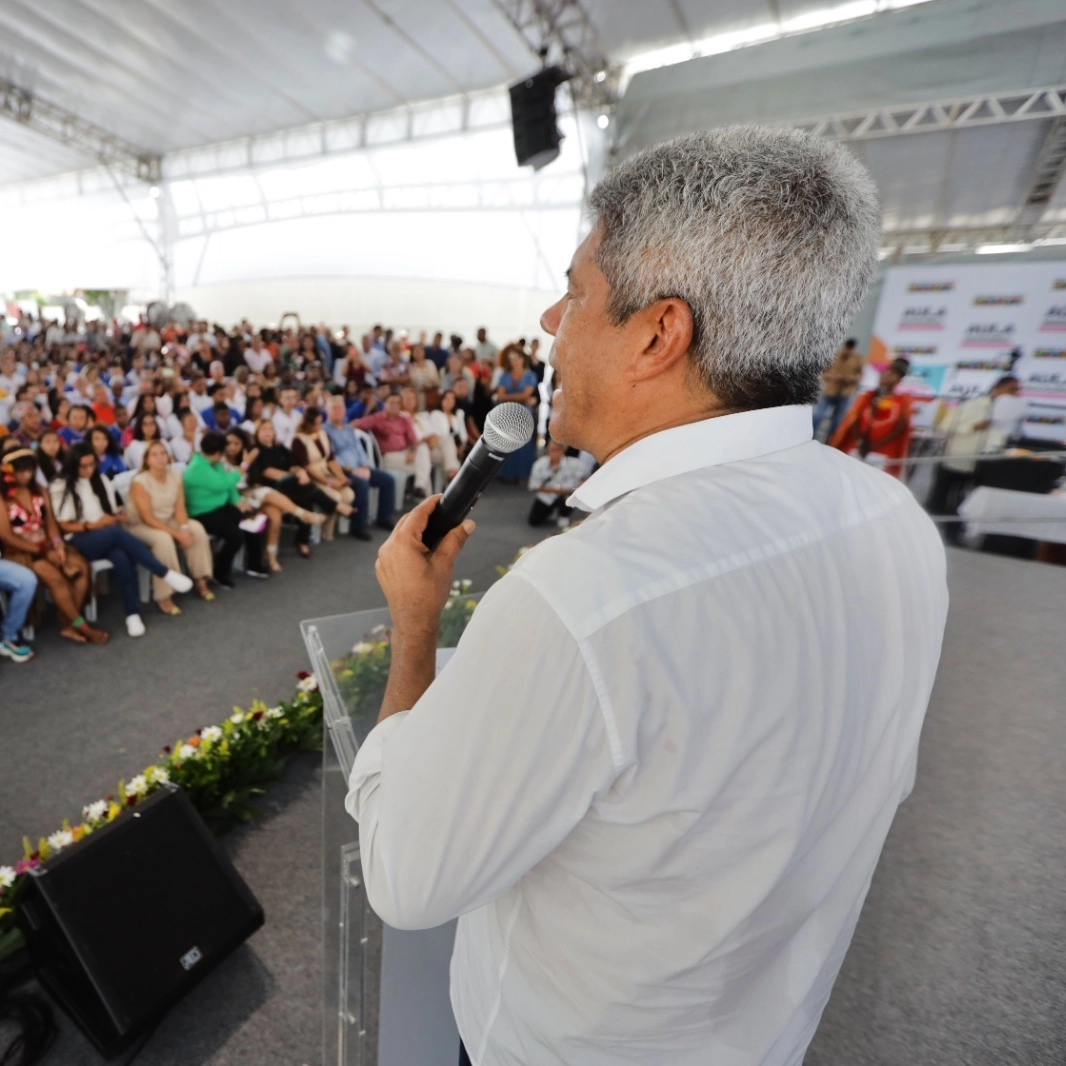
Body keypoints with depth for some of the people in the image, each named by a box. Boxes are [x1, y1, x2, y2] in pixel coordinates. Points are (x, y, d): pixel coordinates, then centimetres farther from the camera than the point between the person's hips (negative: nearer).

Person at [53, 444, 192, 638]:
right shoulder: (61, 488, 4)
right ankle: (166, 573, -35)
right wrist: (92, 525, -15)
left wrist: (117, 516, -5)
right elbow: (64, 526, 0)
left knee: (122, 558, -34)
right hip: (80, 542, -3)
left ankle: (133, 614, -35)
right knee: (118, 533, -37)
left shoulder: (101, 480, 17)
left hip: (109, 538, 4)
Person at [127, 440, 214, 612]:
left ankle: (200, 579, -10)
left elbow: (180, 508, -7)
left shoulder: (175, 476, -4)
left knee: (196, 529, -20)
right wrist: (176, 533, -29)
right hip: (141, 526, -5)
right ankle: (163, 596, -30)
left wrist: (184, 528, -26)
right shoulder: (139, 482, -20)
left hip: (168, 521, 6)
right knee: (163, 539, -35)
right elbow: (148, 518, -23)